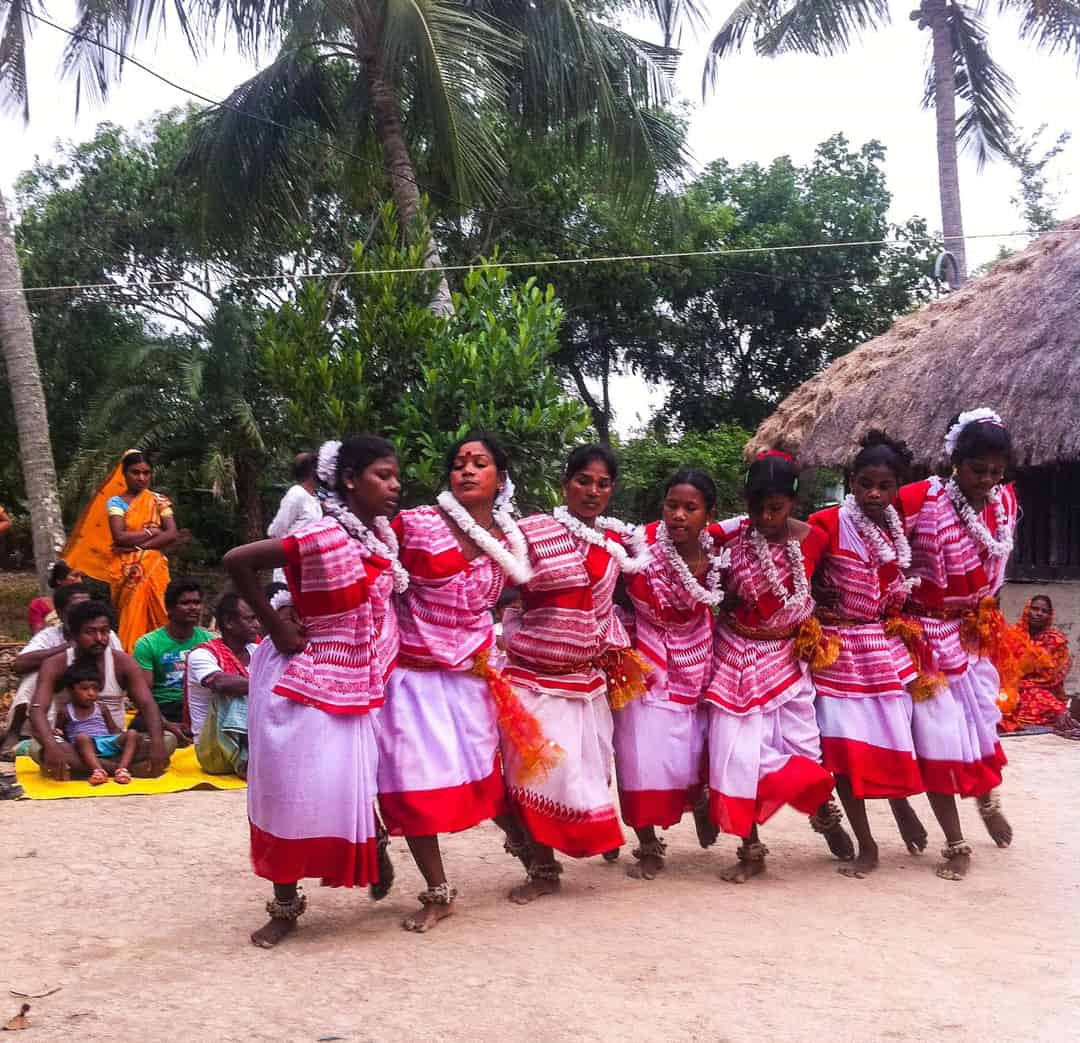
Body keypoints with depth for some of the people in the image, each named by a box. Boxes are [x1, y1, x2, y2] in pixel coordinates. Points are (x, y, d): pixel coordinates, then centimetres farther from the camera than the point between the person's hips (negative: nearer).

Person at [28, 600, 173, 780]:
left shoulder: (123, 662, -4)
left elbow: (147, 704, -14)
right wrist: (51, 745, -42)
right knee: (37, 749, -34)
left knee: (168, 740, -22)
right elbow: (38, 710, -21)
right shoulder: (55, 665, -7)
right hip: (73, 745, -1)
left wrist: (157, 743, -34)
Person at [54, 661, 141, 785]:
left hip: (107, 743, 3)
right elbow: (59, 731, 19)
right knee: (82, 737, -37)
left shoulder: (101, 709, 17)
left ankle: (122, 769, -38)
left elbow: (113, 729, 19)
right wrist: (57, 733, -6)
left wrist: (124, 735, 0)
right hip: (88, 747, -3)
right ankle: (98, 770, -53)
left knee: (132, 734, -21)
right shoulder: (65, 711, 12)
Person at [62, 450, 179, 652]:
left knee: (155, 615, -6)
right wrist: (151, 532, -7)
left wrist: (138, 544, -11)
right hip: (127, 570, -2)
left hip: (154, 567, 2)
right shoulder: (116, 502, 1)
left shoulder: (159, 501, 8)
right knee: (133, 617, -7)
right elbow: (120, 536, -12)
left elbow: (172, 535, -3)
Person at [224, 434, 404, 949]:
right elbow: (237, 560, -23)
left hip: (356, 685, 6)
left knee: (351, 787, 8)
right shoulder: (322, 538, -23)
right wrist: (275, 626, -17)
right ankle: (285, 903, 19)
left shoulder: (383, 535, 0)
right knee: (289, 793, 5)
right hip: (302, 680, -5)